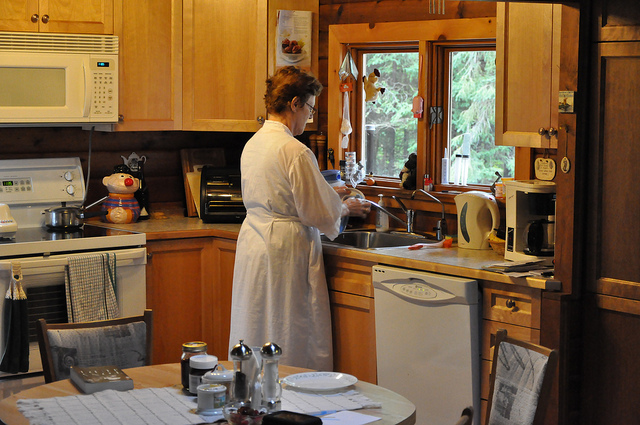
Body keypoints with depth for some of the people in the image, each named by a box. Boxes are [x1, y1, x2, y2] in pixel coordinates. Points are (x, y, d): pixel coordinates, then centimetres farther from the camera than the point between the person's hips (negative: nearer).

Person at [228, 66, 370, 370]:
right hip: (286, 247, -9)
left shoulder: (252, 144, 9)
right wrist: (346, 208, 6)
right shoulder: (295, 151, -18)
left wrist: (329, 196, 22)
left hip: (252, 240, 9)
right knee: (292, 342, 0)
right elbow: (318, 212, -14)